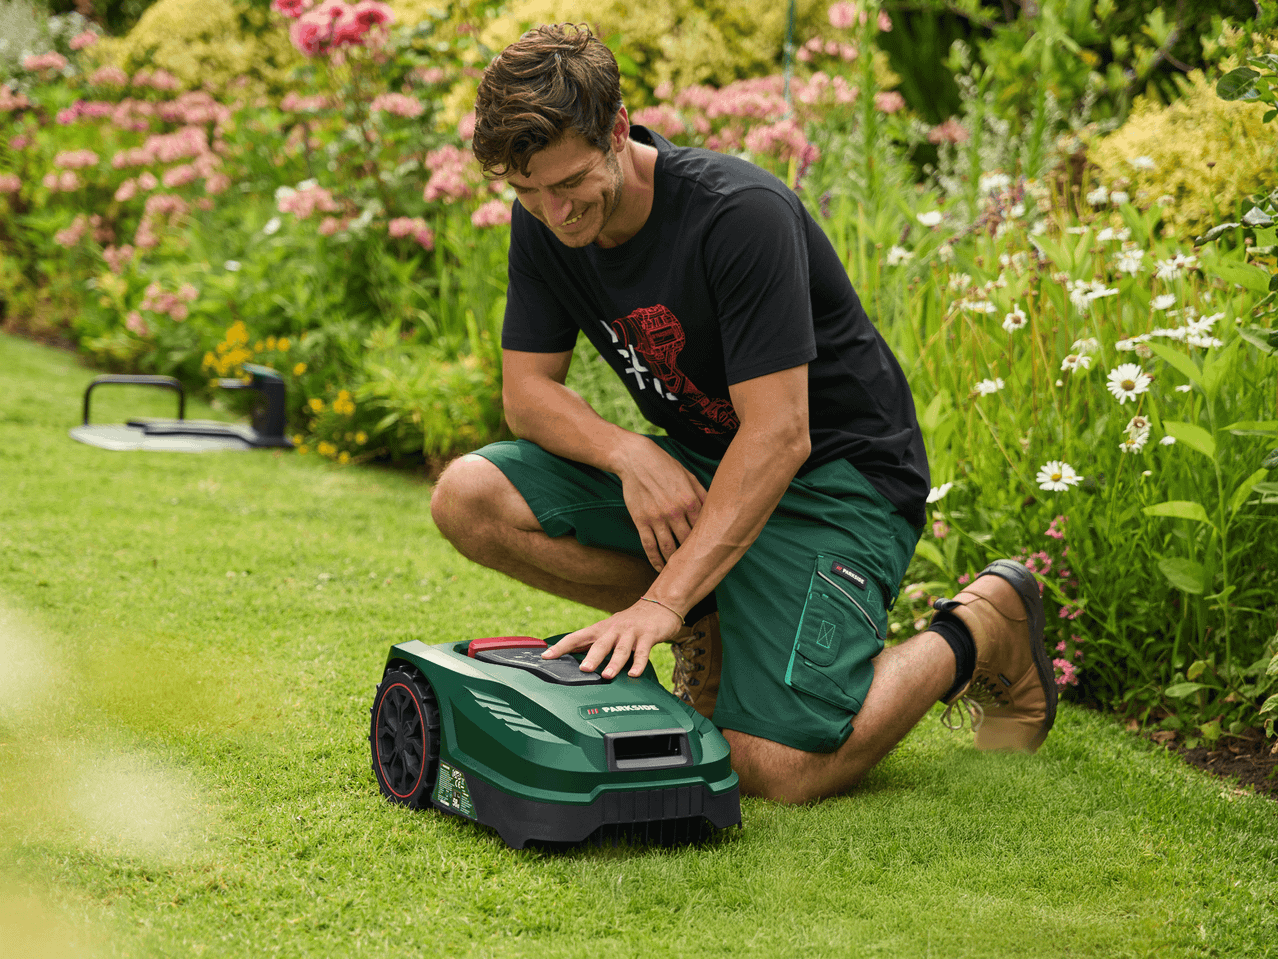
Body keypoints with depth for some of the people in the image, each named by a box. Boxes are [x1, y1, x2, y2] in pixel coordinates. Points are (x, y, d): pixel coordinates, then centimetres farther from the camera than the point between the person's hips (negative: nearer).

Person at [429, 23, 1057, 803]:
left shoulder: (742, 214, -27)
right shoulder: (544, 223, -6)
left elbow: (778, 437, -30)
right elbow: (528, 387, -1)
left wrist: (662, 601, -36)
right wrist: (629, 453, -22)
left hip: (835, 473, -7)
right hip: (697, 464, 7)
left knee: (776, 767, -23)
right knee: (469, 498, -13)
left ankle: (981, 630, 4)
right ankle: (710, 629, 5)